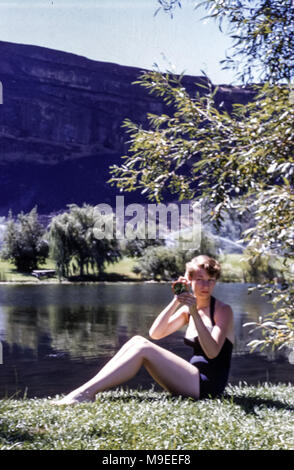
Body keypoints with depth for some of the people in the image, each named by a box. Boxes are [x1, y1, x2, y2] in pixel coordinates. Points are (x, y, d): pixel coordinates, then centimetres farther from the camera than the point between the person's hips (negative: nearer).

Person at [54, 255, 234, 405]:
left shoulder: (223, 310, -5)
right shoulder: (187, 310, 13)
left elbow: (212, 352, -20)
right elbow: (155, 334, 0)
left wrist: (195, 313, -27)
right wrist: (176, 301, -8)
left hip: (209, 385, -7)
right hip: (193, 380, 7)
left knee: (144, 349, -21)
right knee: (138, 341, -9)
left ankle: (85, 393, -25)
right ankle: (87, 390, -16)